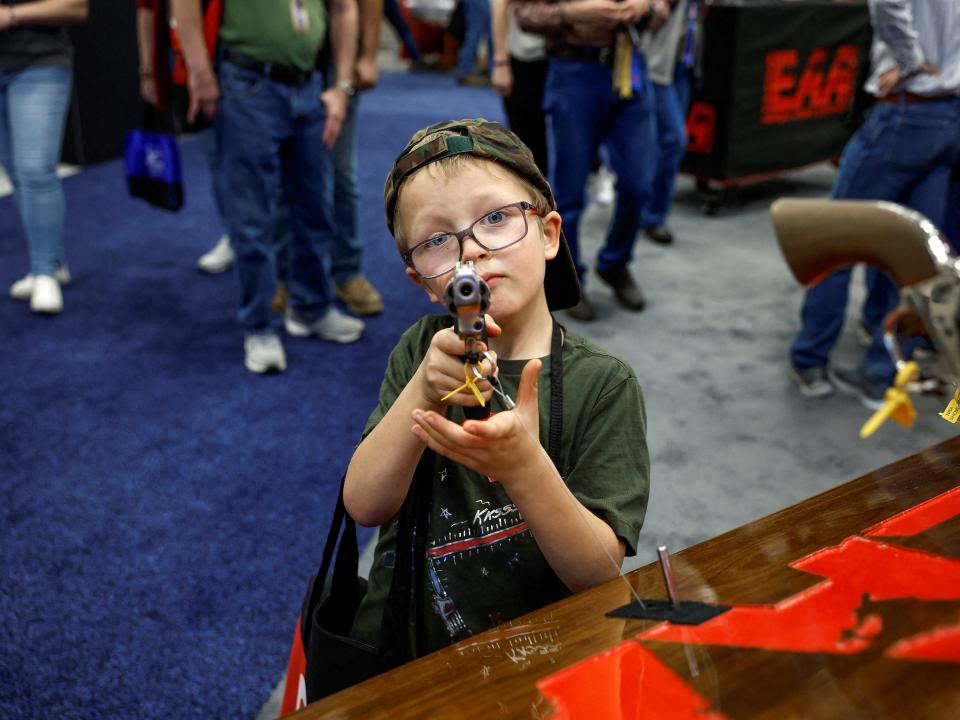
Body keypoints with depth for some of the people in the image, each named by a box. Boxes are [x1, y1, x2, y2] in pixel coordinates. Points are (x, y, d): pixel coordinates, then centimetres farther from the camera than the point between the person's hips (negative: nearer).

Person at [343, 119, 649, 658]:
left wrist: (523, 466, -27)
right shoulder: (421, 351, 2)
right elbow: (365, 507, -6)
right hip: (394, 648, 4)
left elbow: (600, 572, -11)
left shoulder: (603, 383, -7)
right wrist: (423, 394, -22)